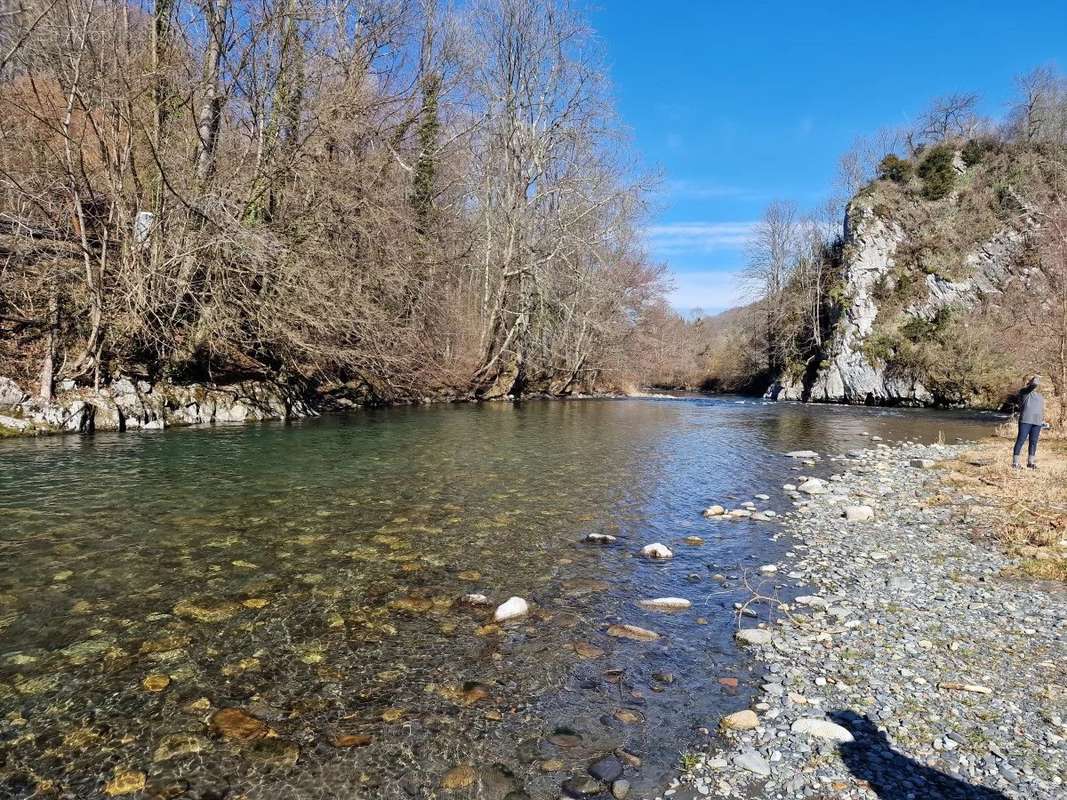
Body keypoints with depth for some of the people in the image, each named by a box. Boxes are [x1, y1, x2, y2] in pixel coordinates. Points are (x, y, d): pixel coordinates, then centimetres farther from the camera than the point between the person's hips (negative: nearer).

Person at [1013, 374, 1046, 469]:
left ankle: (1030, 462, 14)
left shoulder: (1040, 396, 25)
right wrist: (1036, 378, 4)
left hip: (1037, 422, 7)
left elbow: (1042, 410, 26)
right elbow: (1034, 384, -16)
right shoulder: (1024, 391, 2)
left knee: (1033, 442, 6)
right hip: (1025, 420, -7)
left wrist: (1043, 421, 17)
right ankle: (1015, 462, -6)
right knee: (1021, 440, -7)